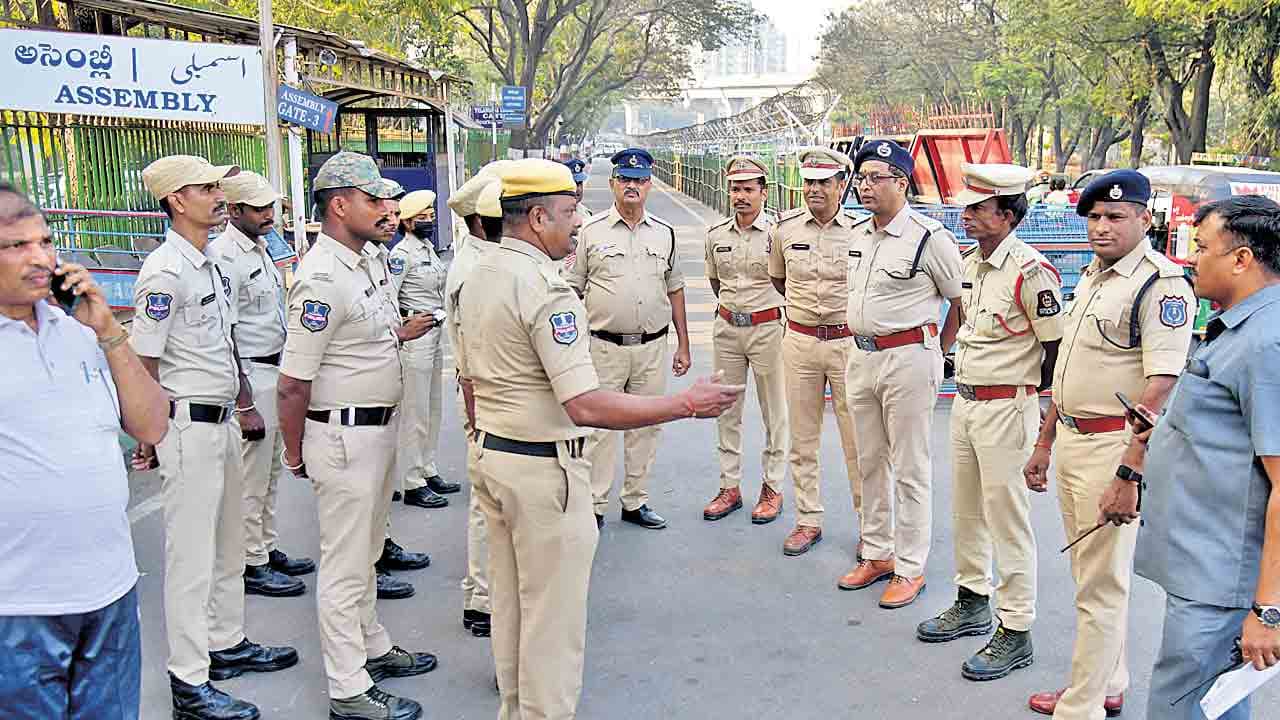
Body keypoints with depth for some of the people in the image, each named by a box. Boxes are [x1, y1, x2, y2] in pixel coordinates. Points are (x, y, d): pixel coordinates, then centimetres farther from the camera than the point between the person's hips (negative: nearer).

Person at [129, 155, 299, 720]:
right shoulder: (165, 271, -17)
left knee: (228, 543, 19)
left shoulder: (211, 265, 12)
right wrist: (151, 438, -17)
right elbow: (142, 363, -17)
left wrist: (243, 405, 22)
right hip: (189, 424, -9)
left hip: (222, 422, 10)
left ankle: (227, 644, 34)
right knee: (191, 553, -2)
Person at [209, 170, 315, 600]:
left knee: (270, 471, 17)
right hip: (250, 375, -10)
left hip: (275, 370, 10)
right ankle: (252, 566, 8)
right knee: (251, 476, -2)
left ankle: (267, 550, 29)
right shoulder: (224, 256, -16)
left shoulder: (260, 249, 14)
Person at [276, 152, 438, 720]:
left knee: (365, 550, 24)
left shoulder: (369, 260, 7)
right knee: (345, 563, 3)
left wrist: (395, 333, 12)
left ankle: (373, 648, 42)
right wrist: (296, 457, -12)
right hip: (343, 435, -10)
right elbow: (293, 384, -21)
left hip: (379, 429, 10)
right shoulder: (322, 278, -23)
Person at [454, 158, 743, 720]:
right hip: (543, 469, -9)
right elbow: (586, 406, -29)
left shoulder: (476, 278, 6)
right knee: (553, 616, 5)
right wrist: (688, 404, -24)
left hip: (489, 458, 9)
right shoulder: (546, 288, -22)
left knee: (509, 602, 22)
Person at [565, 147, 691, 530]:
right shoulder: (592, 231, 0)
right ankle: (594, 506, 10)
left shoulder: (664, 233, 9)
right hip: (604, 346, -3)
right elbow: (572, 290, 2)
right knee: (600, 427, 0)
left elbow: (675, 289, 15)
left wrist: (683, 344, 12)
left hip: (652, 347, 3)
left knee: (645, 427, 9)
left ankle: (635, 502, 22)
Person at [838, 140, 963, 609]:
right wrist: (862, 340, 16)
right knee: (870, 463, 15)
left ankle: (910, 569, 11)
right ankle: (877, 554, 29)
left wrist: (937, 355, -3)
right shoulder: (858, 237, 11)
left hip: (908, 359, -8)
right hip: (861, 358, 8)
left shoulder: (929, 237, -12)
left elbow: (963, 301, -6)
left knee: (910, 469, 1)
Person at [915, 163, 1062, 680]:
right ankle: (972, 604, 36)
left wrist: (1029, 401, -7)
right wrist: (968, 391, 17)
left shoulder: (1031, 271, -18)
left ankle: (1015, 632, 11)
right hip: (965, 403, 9)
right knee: (965, 512, 19)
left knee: (1007, 520, -1)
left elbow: (1056, 345, -15)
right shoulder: (971, 264, 9)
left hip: (1007, 409, -9)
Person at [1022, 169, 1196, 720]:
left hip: (1114, 446, -9)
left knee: (1101, 585, 0)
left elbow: (1162, 386, -22)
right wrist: (1044, 442, 21)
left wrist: (1128, 472, -27)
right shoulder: (1090, 276, 14)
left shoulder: (1161, 283, -15)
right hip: (1071, 441, 9)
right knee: (1087, 571, 18)